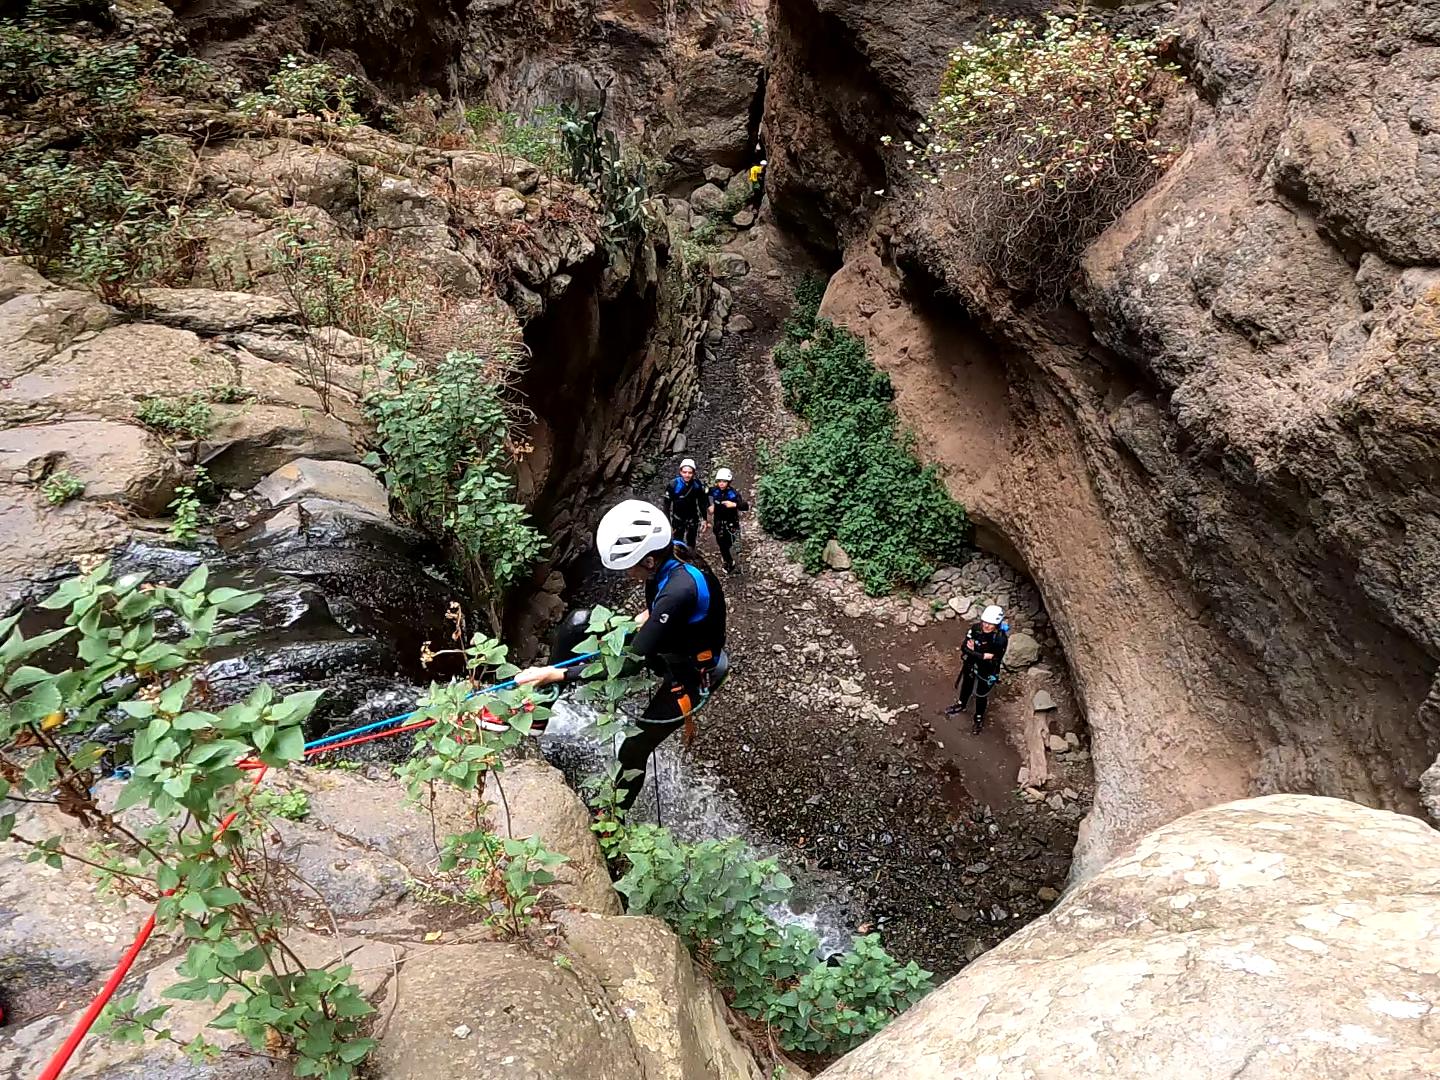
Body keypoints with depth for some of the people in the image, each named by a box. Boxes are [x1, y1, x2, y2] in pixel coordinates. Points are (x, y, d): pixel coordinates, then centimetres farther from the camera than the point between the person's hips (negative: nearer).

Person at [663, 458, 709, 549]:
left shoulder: (698, 484, -13)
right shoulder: (674, 485, -21)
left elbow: (702, 501, 2)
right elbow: (667, 505, -13)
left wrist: (703, 519, 4)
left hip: (692, 519, 2)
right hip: (678, 519, -2)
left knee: (690, 545, 7)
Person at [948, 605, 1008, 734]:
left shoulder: (1001, 639, -33)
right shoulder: (976, 628, -24)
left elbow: (994, 662, -28)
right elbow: (964, 647, -22)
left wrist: (974, 652, -30)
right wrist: (983, 655, -33)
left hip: (987, 671, -4)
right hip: (971, 665, 4)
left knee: (981, 694, 18)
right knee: (966, 686, 29)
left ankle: (979, 717, 47)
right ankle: (961, 705, 60)